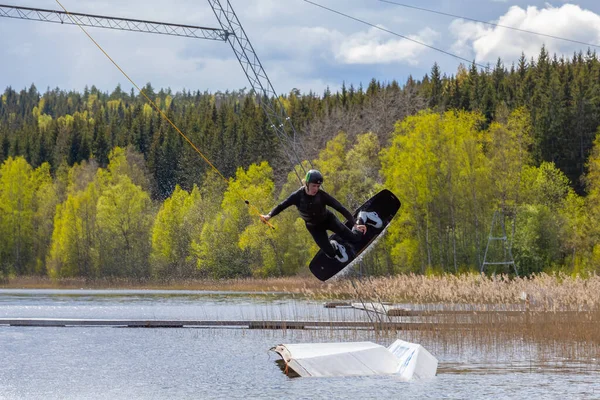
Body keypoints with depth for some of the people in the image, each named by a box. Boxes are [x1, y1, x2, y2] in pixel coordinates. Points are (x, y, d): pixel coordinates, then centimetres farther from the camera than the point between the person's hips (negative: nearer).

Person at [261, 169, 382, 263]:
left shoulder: (322, 195, -28)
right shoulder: (298, 196, -26)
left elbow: (340, 207, -28)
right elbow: (281, 206, -17)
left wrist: (355, 223, -34)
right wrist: (269, 215, -34)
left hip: (328, 219, -1)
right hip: (314, 227, 1)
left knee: (354, 238, -6)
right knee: (332, 254, -10)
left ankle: (362, 219, 26)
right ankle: (334, 246, 29)